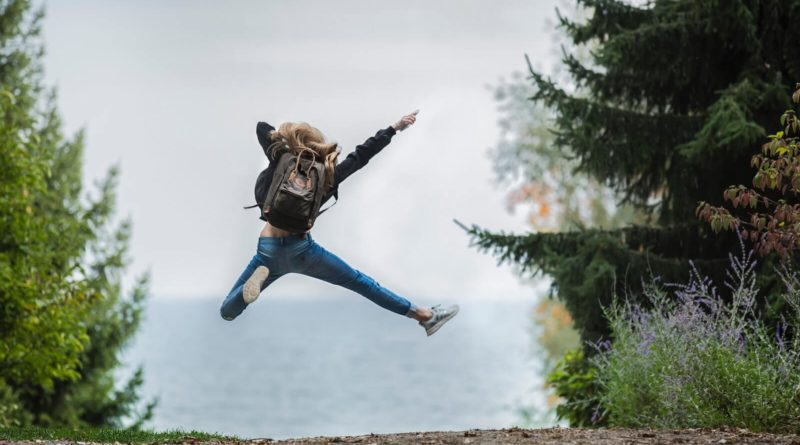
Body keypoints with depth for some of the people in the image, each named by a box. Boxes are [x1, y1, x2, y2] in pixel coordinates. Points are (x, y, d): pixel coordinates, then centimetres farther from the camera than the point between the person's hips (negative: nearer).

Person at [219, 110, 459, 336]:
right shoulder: (327, 175, -3)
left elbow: (262, 128, 9)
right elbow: (361, 155, 7)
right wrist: (395, 128, 15)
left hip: (268, 251, 0)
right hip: (301, 249, 0)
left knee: (227, 312, 7)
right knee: (359, 282, 15)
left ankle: (259, 277, -22)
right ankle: (425, 316, 17)